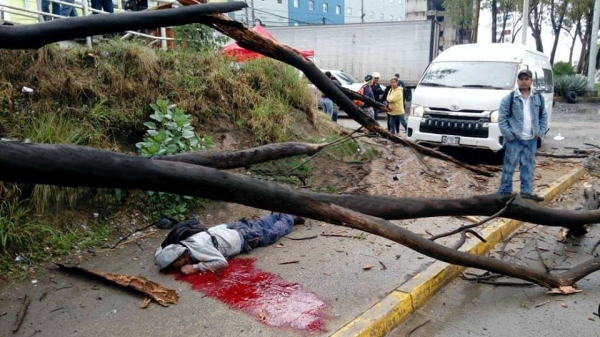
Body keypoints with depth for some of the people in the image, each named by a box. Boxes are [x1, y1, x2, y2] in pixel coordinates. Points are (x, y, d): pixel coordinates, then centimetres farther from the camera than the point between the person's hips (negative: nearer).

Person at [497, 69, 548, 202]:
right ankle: (505, 191, 7)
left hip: (531, 139, 4)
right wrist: (508, 135, -13)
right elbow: (502, 118, -6)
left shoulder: (539, 98, 8)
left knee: (528, 166, 9)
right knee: (509, 166, -1)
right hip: (514, 139, -4)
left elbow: (544, 116, 14)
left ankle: (526, 191, 17)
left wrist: (541, 132, 2)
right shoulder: (509, 98, -5)